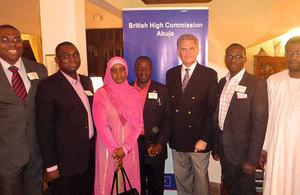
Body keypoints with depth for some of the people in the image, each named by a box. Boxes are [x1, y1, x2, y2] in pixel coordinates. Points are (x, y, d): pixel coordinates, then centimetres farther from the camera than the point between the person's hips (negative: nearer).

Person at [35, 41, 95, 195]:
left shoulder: (86, 81, 7)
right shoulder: (47, 86, -14)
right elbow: (44, 129, -14)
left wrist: (95, 147, 11)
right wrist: (50, 166, -13)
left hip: (90, 156, 6)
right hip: (66, 160, -6)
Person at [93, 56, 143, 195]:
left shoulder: (133, 93, 3)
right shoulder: (101, 94, -6)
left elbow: (138, 124, 0)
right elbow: (101, 125, -9)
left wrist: (125, 148, -10)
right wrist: (114, 151, -10)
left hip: (129, 147, 3)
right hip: (107, 146, -2)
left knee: (130, 182, 12)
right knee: (108, 183, 8)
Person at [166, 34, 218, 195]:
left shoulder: (209, 75, -4)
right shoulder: (171, 74, 7)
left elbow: (213, 110, -8)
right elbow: (168, 105, 8)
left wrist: (204, 138, -13)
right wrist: (168, 134, 1)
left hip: (199, 140, -3)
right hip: (177, 139, 3)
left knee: (201, 179, 11)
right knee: (181, 179, 17)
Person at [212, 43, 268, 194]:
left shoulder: (257, 84, -12)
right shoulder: (222, 83, 7)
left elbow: (259, 123, -16)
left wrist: (252, 159, -19)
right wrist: (215, 147, 11)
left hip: (242, 150, -5)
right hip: (224, 149, 6)